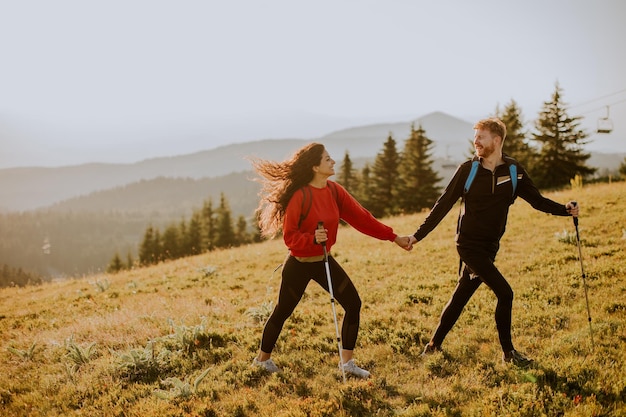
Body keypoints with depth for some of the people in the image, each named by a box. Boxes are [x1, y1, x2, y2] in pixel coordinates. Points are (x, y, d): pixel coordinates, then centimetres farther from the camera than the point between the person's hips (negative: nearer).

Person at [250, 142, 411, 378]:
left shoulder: (335, 191, -2)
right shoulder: (300, 196, -21)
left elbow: (361, 218, 1)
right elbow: (289, 237, -17)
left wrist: (393, 237, 1)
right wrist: (312, 238, -36)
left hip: (324, 261, 6)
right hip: (299, 265, -6)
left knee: (353, 304, -1)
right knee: (282, 312, 9)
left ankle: (347, 362, 11)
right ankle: (263, 359, 31)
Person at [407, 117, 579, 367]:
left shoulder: (514, 172, 1)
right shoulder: (468, 170, -6)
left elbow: (537, 200, 5)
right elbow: (443, 205, -4)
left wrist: (565, 209, -12)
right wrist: (418, 235, -6)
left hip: (490, 247, 4)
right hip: (469, 244, -4)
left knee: (460, 297, 11)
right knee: (504, 293, -11)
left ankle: (433, 346, 26)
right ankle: (508, 352, 5)